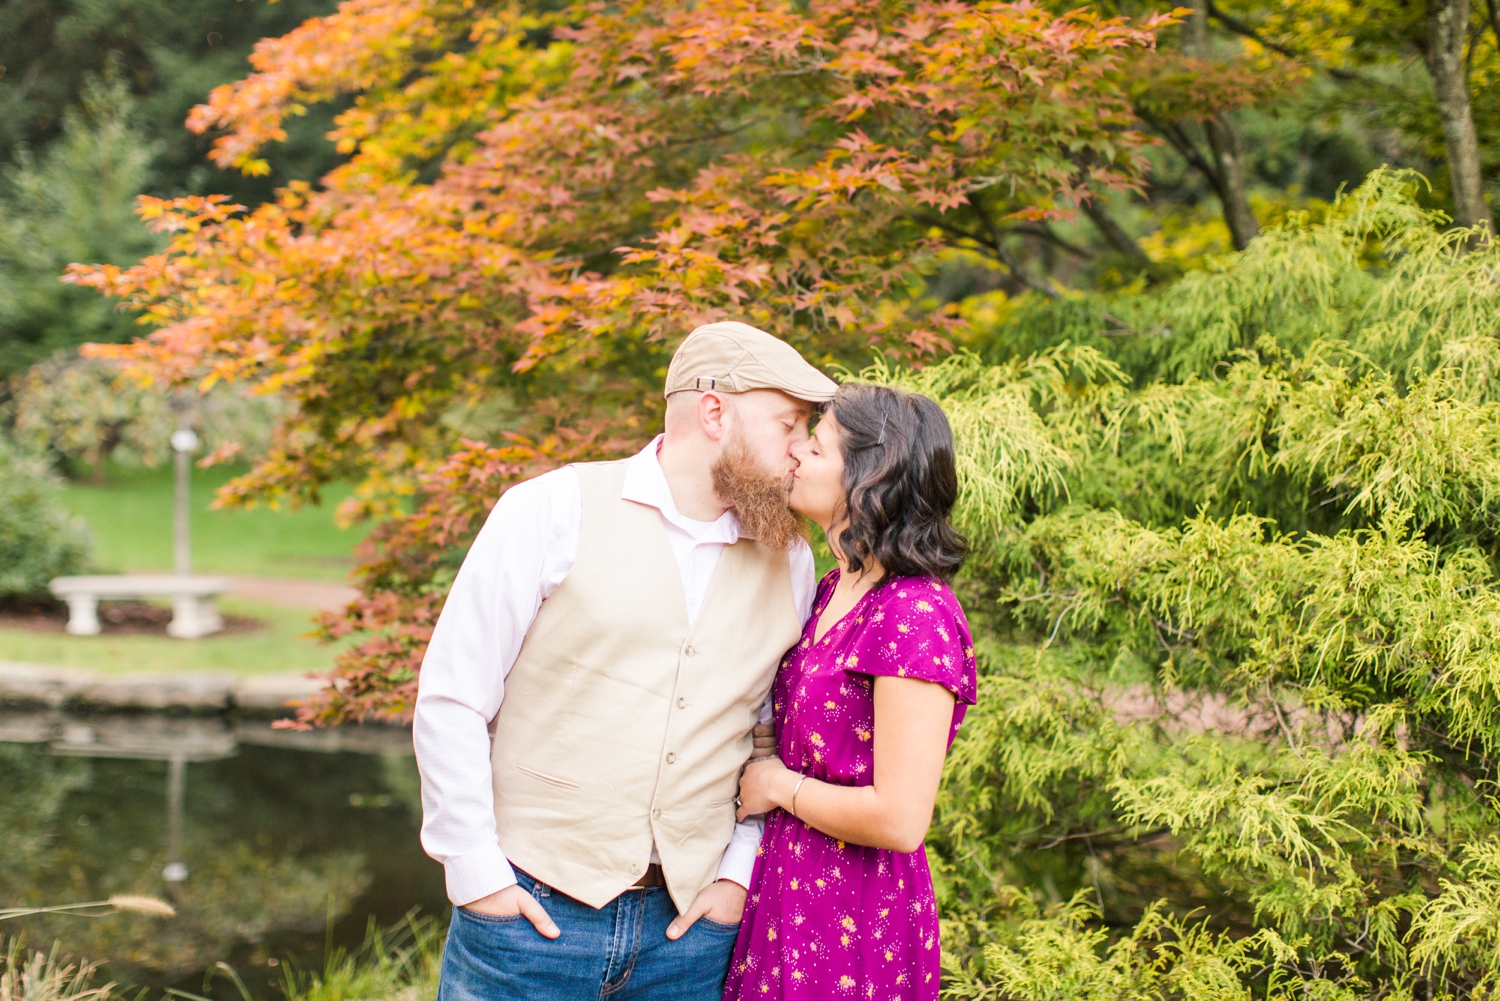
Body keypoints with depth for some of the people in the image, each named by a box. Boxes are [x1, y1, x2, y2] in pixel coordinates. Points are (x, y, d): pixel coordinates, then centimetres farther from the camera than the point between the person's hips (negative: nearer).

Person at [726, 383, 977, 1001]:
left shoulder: (917, 615, -20)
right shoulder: (836, 591, 8)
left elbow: (899, 820, -24)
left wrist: (778, 786, -11)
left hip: (856, 921, -8)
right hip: (789, 892, 9)